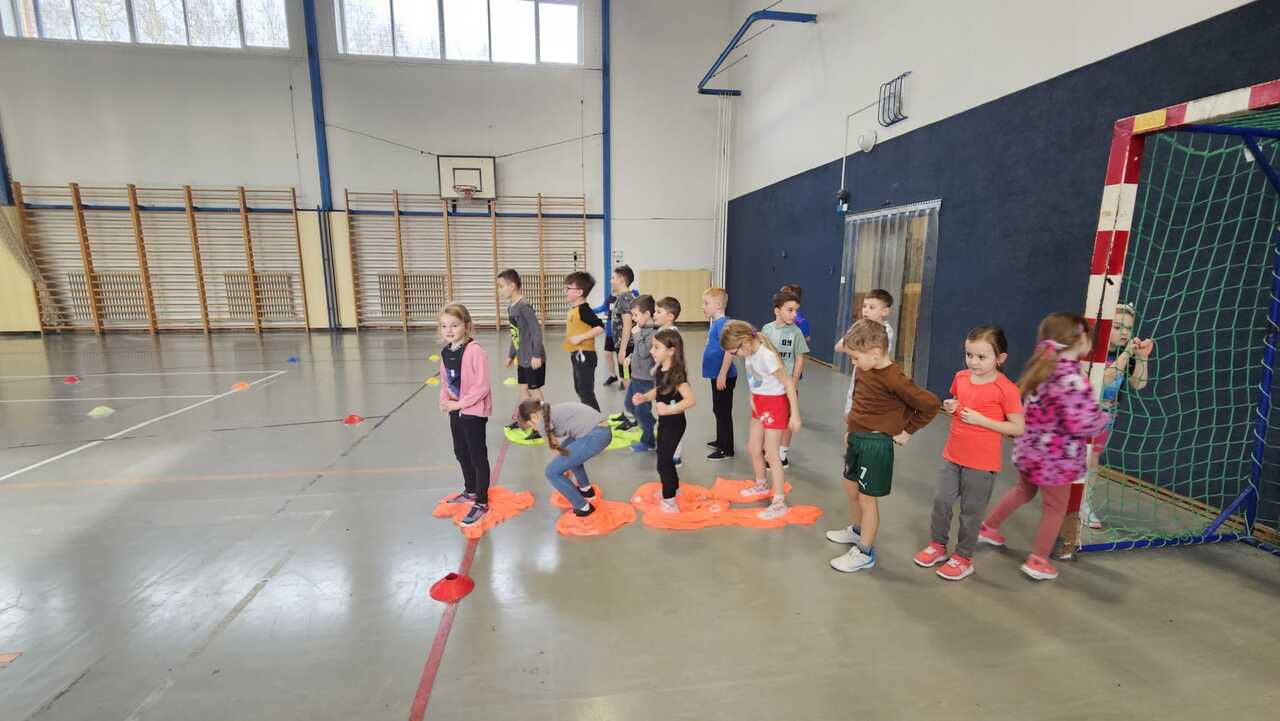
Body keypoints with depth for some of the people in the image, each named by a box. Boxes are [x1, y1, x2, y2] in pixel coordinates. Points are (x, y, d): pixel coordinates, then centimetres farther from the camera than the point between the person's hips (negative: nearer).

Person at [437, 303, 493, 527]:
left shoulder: (475, 351, -21)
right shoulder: (445, 352, 4)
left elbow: (481, 386, -23)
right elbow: (444, 381, 14)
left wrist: (459, 403, -19)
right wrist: (444, 400, -3)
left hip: (474, 411, -9)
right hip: (455, 411, 9)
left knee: (478, 457, 2)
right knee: (461, 454, 22)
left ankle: (482, 503, 14)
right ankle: (470, 491, 42)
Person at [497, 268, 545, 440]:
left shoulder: (524, 306, -21)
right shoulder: (510, 307, 7)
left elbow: (536, 331, -22)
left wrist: (536, 355, -22)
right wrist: (510, 355, 20)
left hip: (533, 359, -8)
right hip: (522, 359, 8)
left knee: (534, 391, 2)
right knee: (524, 390, 17)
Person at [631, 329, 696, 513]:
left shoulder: (677, 374, -26)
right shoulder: (660, 369, 1)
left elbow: (691, 400, -32)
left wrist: (669, 409, -35)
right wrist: (644, 397, 0)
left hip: (674, 423, -9)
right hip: (664, 422, 9)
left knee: (663, 462, -3)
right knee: (664, 458, 22)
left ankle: (669, 501, 11)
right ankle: (673, 488, 43)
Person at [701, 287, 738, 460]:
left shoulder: (723, 323, -20)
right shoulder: (714, 323, 10)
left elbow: (729, 351, -25)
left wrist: (723, 375, -25)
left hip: (724, 377, -10)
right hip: (717, 376, 10)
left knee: (724, 412, 1)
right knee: (718, 410, 21)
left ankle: (727, 449, 12)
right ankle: (720, 441, 37)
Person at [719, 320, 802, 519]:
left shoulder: (766, 355, -28)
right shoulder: (750, 352, -5)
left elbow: (789, 383, -23)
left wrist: (795, 414, -22)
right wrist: (753, 399, -1)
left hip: (775, 404, -8)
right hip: (759, 403, 8)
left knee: (771, 454, -4)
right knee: (753, 448, 18)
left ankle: (779, 504, 6)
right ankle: (761, 485, 41)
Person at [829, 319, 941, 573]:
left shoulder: (893, 379, -24)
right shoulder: (865, 369, -1)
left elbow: (930, 404, -21)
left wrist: (907, 431, -11)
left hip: (876, 444, -8)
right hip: (857, 439, 9)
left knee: (867, 499, 4)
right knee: (850, 487, 23)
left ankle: (865, 553, 20)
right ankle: (857, 530, 47)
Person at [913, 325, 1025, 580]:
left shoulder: (1006, 389, -16)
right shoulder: (961, 378, 1)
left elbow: (1019, 428, -13)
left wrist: (981, 420, -22)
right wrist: (949, 407, -4)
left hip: (982, 463, -5)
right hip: (952, 455, 5)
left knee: (971, 511, 10)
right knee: (941, 501, 12)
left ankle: (963, 558, 27)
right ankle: (937, 545, 32)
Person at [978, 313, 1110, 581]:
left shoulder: (1041, 367, 0)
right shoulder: (1073, 379, -25)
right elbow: (1081, 424, -27)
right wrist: (1104, 417, -8)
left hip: (1030, 448, 8)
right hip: (1054, 456, -8)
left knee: (1024, 489, 28)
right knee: (1055, 507, 11)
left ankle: (987, 527, 40)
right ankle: (1038, 561, 22)